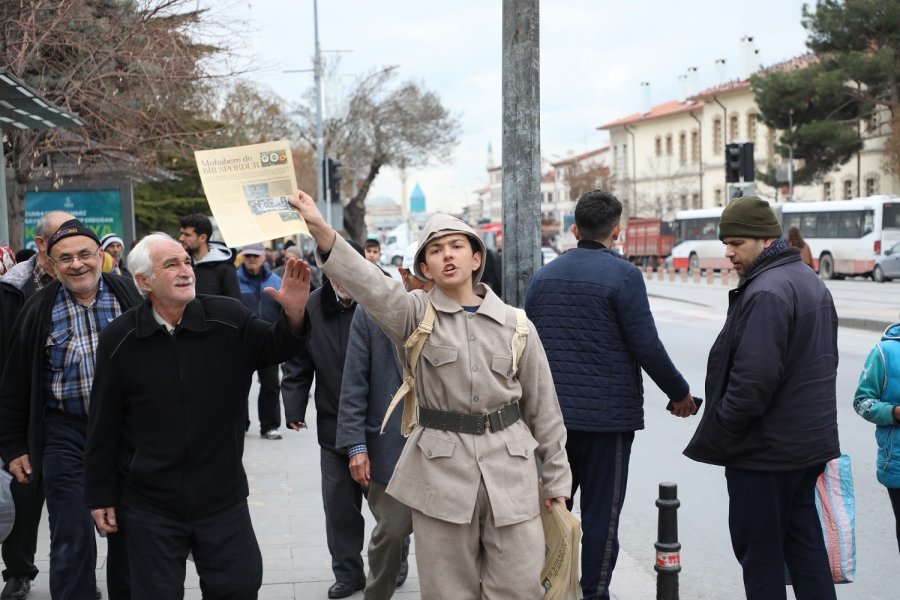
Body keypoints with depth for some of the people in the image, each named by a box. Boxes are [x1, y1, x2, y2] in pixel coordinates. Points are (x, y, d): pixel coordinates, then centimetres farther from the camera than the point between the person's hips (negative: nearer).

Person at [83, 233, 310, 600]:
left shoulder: (228, 319, -6)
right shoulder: (119, 339, -7)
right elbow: (103, 427, -2)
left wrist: (294, 315, -21)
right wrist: (101, 496, 2)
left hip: (223, 498, 1)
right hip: (149, 507, -1)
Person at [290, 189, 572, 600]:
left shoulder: (516, 325, 3)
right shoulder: (415, 314, -2)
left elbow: (543, 406, 8)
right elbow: (370, 285, -23)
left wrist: (556, 478, 9)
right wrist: (322, 232, -39)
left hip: (510, 466, 1)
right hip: (440, 467, -1)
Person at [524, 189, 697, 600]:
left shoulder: (544, 276, 7)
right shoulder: (623, 275, -11)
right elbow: (647, 347, -13)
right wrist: (679, 393, 1)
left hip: (552, 413, 5)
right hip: (608, 414, -5)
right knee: (601, 513, 4)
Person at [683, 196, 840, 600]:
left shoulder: (766, 293, -21)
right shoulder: (811, 282, 13)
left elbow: (753, 380, -26)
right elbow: (824, 360, 20)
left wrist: (715, 437, -16)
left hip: (765, 449, -10)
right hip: (812, 442, 10)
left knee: (759, 551, 1)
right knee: (803, 541, 17)